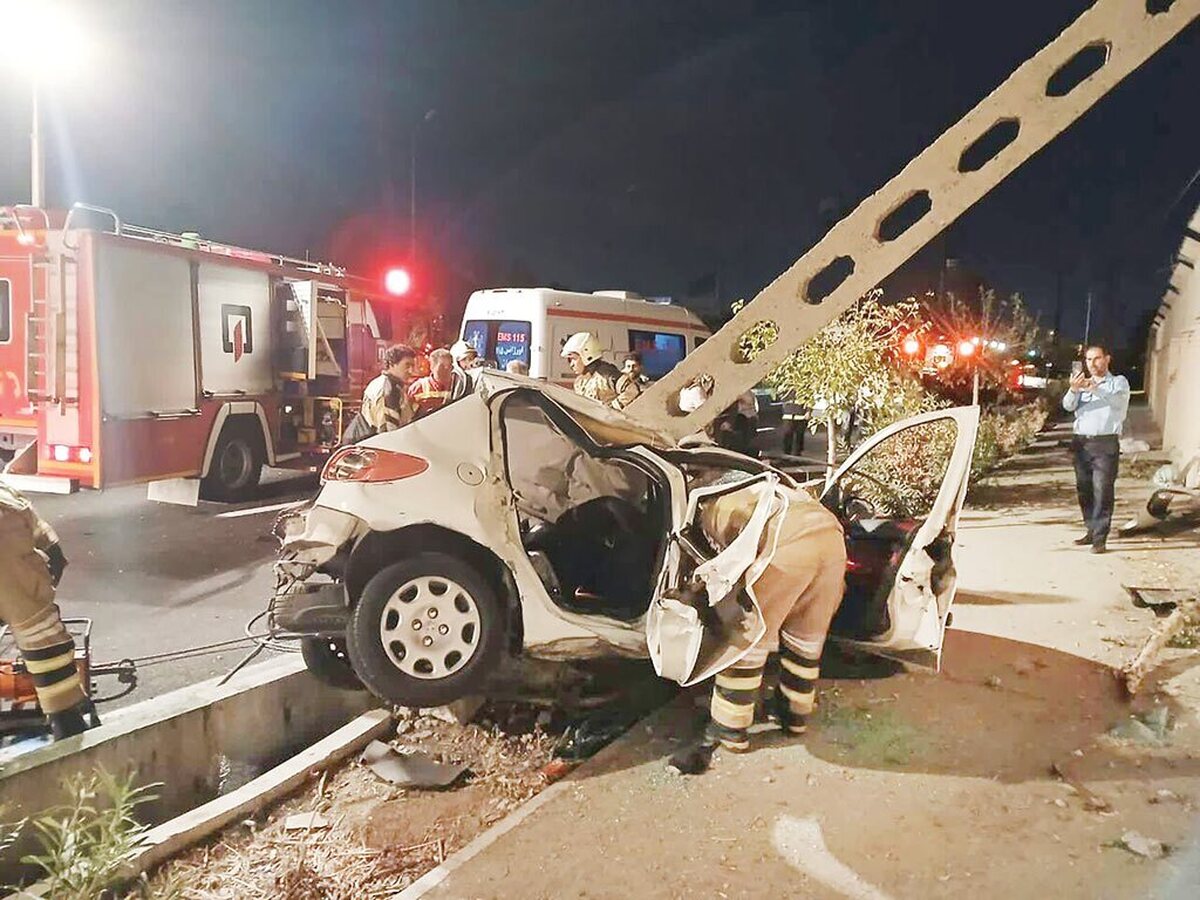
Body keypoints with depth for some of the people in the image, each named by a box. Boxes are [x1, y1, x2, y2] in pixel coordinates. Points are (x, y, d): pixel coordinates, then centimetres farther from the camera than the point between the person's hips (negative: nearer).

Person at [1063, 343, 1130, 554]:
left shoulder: (1119, 382, 5)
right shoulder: (1082, 383, 17)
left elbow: (1117, 399, -18)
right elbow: (1068, 406, -1)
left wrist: (1096, 389, -38)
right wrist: (1073, 390, -24)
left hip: (1105, 443, -5)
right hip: (1081, 442, 5)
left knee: (1102, 491, -9)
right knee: (1084, 489, 7)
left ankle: (1100, 538, -10)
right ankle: (1091, 531, 16)